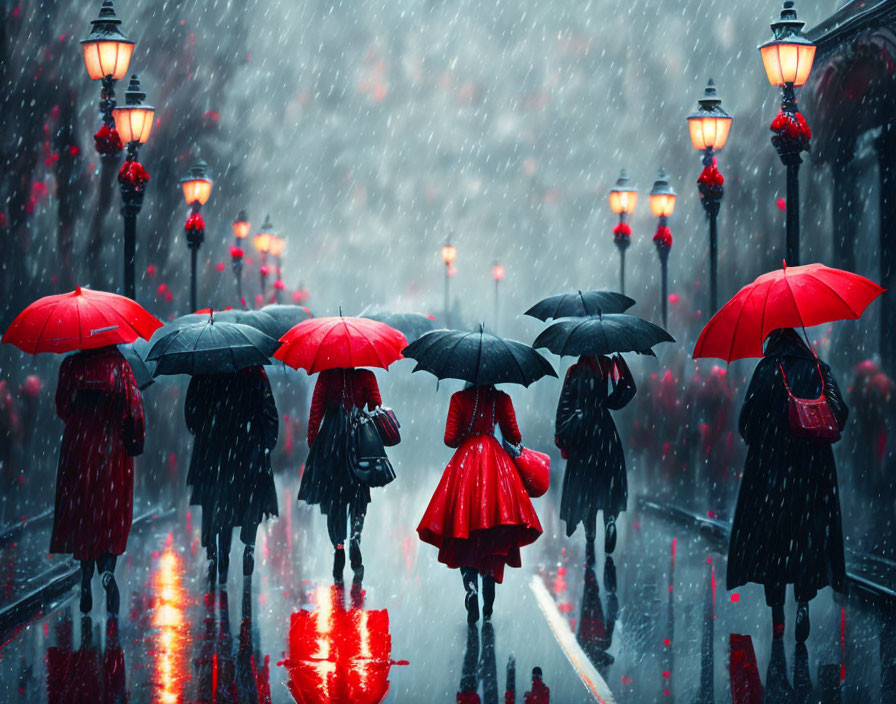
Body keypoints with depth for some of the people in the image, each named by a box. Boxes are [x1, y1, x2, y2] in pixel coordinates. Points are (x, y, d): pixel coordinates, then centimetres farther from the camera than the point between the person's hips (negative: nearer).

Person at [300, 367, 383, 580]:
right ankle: (355, 536, -13)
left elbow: (316, 409, 0)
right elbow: (376, 408, 0)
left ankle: (338, 546, -1)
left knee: (332, 498, 8)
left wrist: (311, 440, 5)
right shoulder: (366, 376, 0)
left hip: (330, 438, 0)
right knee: (358, 497, 10)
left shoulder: (326, 375, 0)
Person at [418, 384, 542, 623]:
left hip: (465, 462, -1)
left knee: (466, 541, 2)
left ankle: (471, 588, -22)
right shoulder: (501, 399, 0)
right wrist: (516, 445, 25)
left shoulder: (459, 398, -2)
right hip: (495, 463, 1)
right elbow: (514, 437, 2)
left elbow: (450, 438, -3)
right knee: (494, 541, 8)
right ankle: (488, 605, 8)